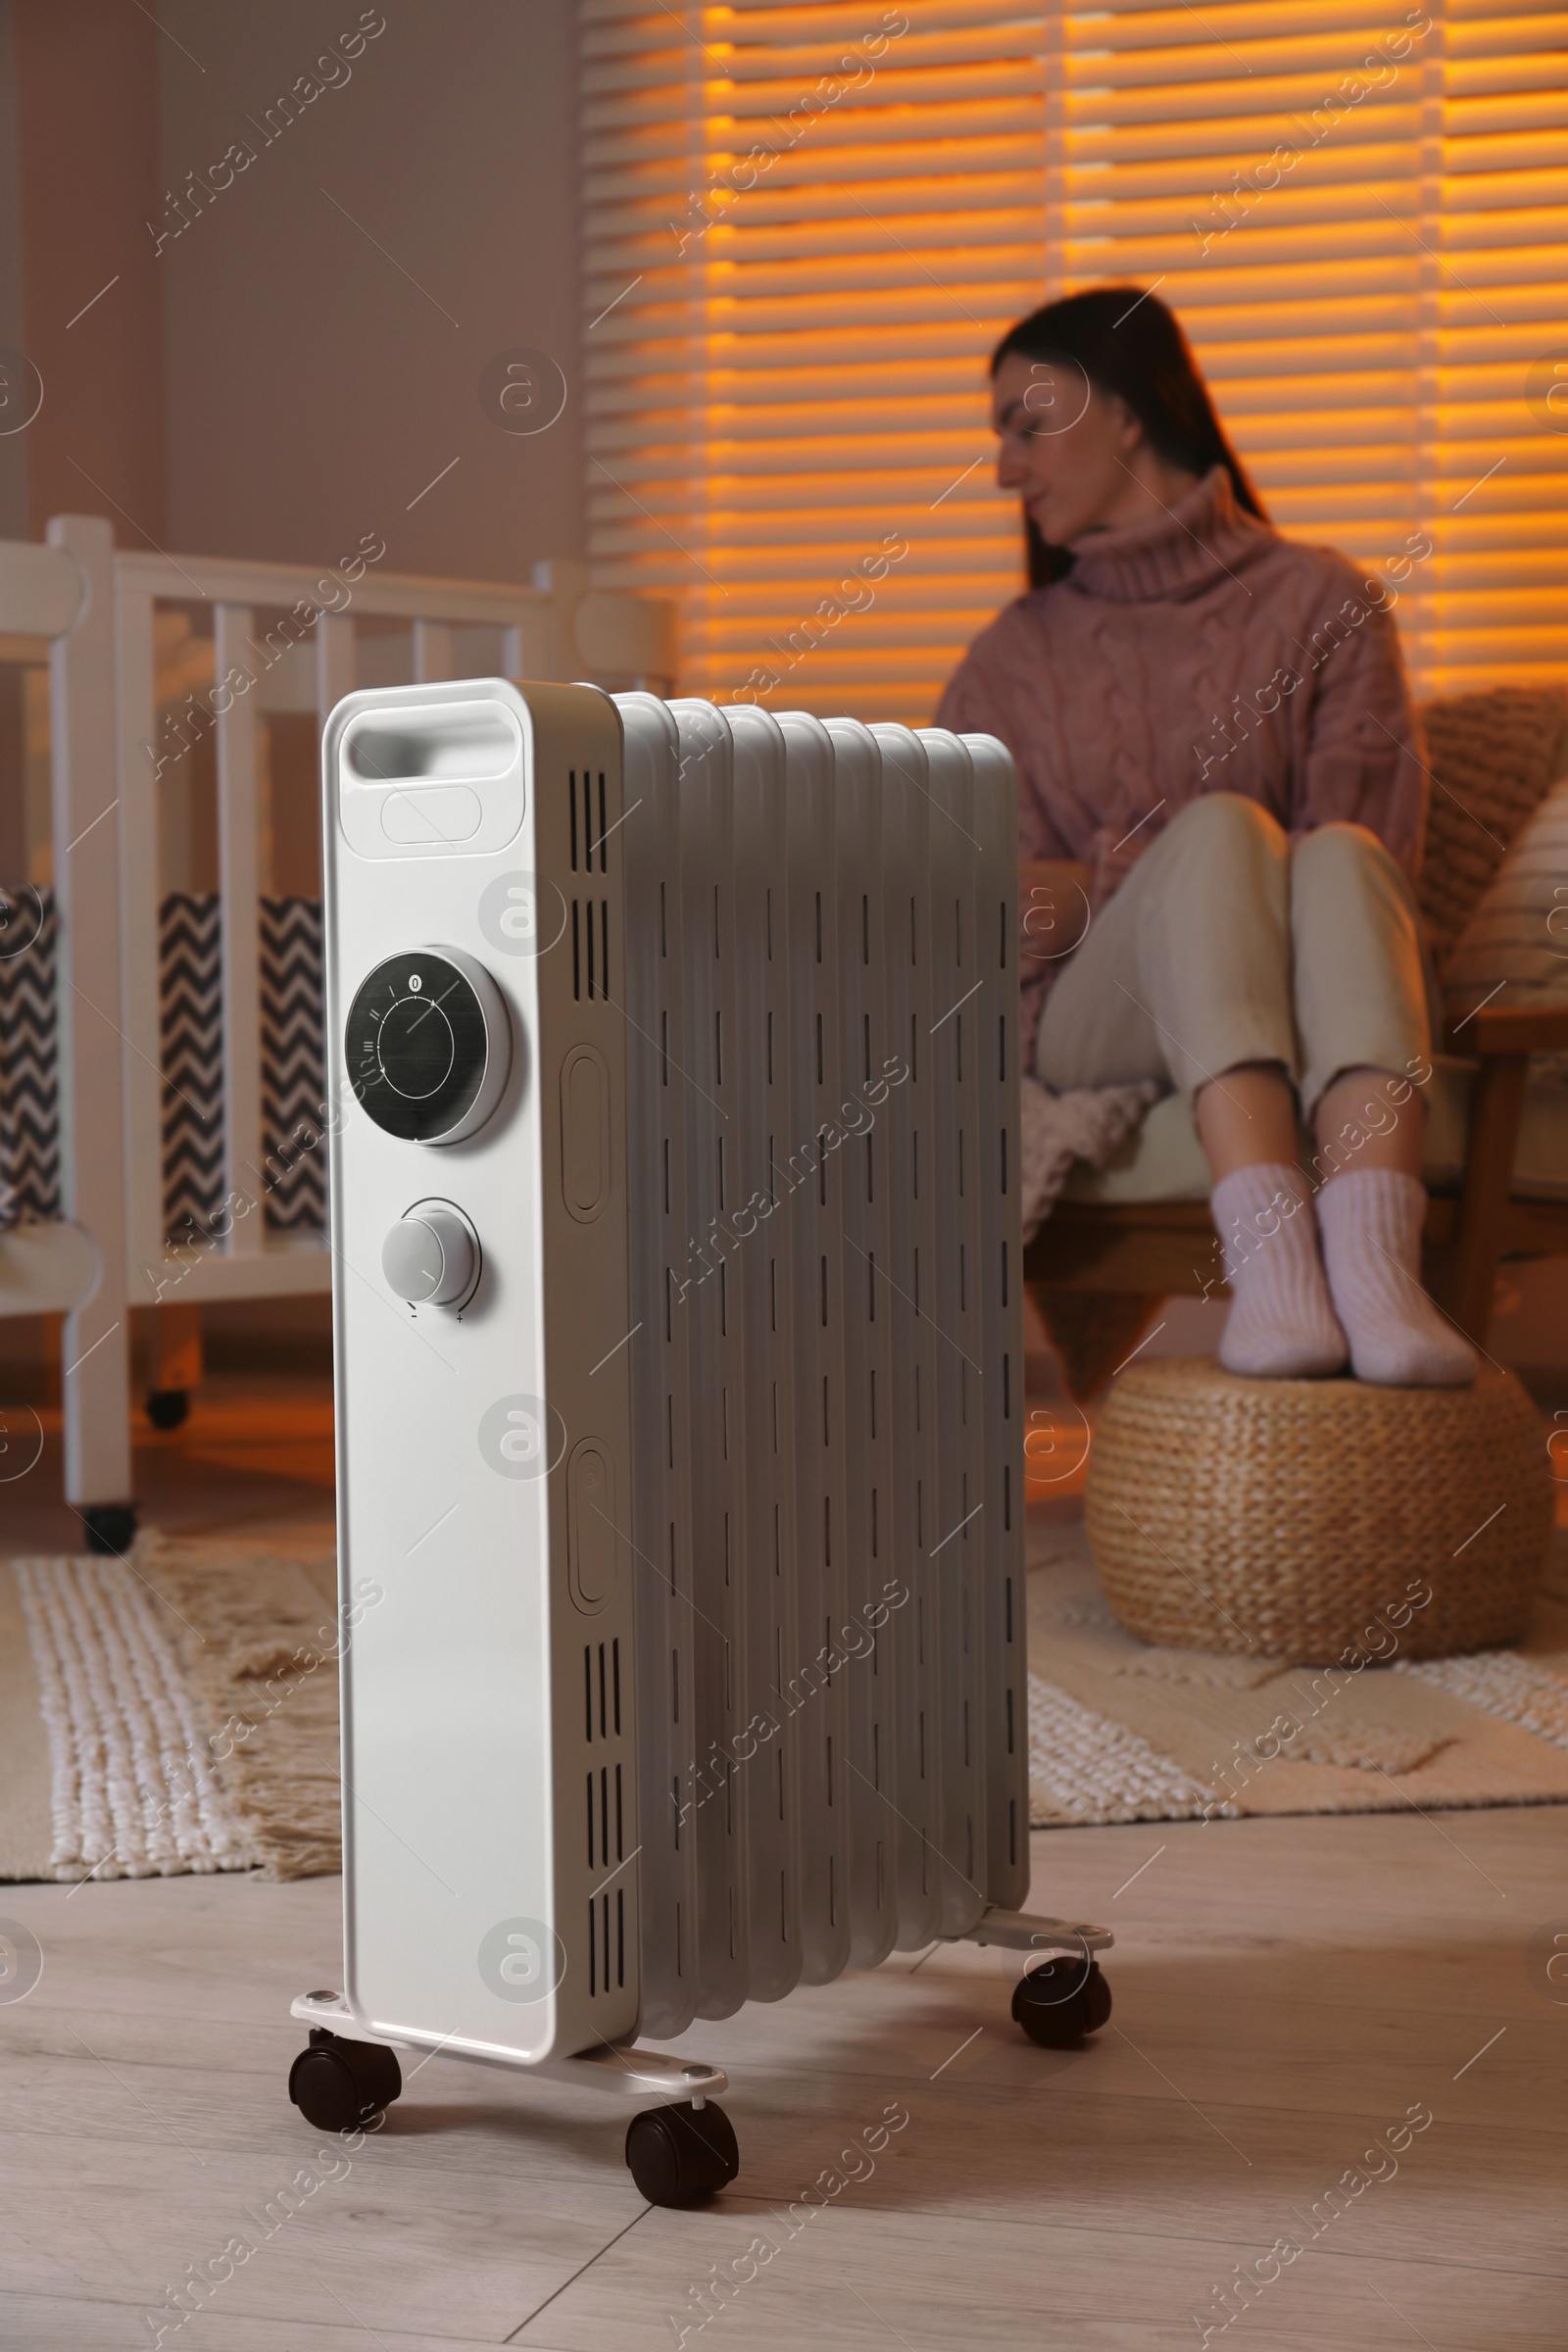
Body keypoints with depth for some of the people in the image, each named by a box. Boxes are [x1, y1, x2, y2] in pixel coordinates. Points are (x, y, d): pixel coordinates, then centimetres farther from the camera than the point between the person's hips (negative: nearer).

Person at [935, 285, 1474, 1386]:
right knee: (1221, 829, -32)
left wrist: (1161, 874, -11)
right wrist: (1102, 889, -7)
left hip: (1302, 1008, 0)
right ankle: (1270, 1251, -53)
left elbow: (1376, 847, 2)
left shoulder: (1322, 602, 13)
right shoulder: (1015, 659, 21)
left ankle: (1375, 1262, -57)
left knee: (1340, 858, -34)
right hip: (1098, 1009, 0)